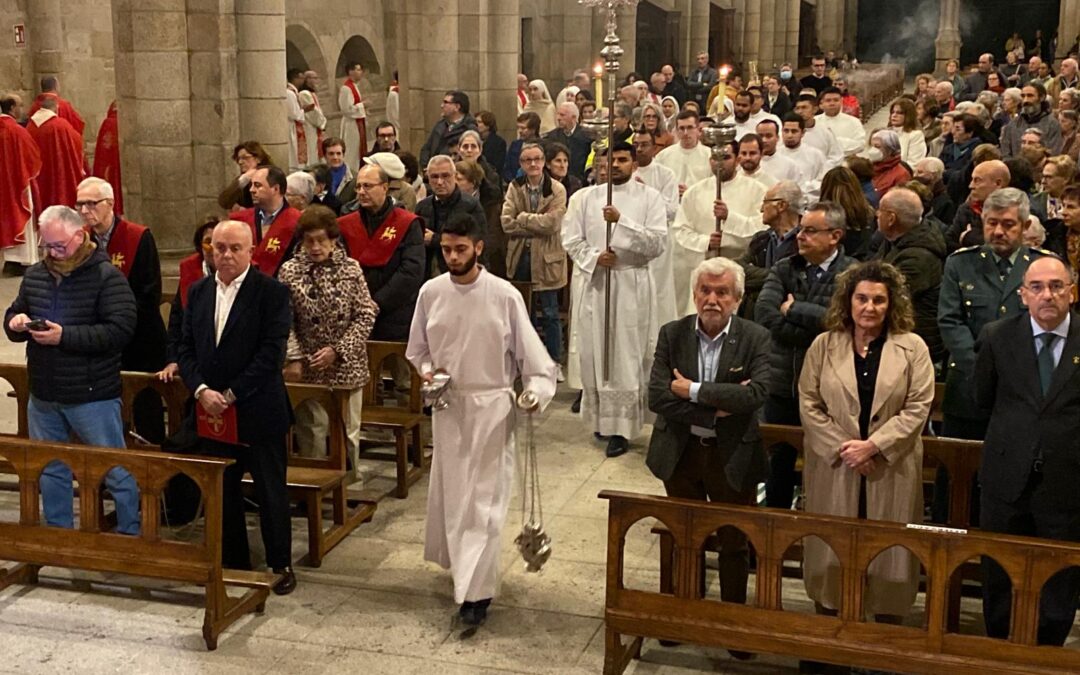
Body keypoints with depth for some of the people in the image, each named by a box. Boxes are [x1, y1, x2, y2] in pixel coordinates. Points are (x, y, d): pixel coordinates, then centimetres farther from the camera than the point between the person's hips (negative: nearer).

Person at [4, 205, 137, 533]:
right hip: (43, 396, 6)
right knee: (50, 470, 17)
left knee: (115, 470, 4)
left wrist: (65, 335, -25)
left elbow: (120, 330, -21)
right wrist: (15, 322, -6)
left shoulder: (106, 276, -12)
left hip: (93, 396, -6)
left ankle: (131, 536, 17)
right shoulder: (34, 275, 7)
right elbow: (13, 313, 19)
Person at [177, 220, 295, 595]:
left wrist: (232, 394, -16)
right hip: (212, 412, 5)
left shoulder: (272, 292, -9)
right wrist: (201, 390, -10)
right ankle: (233, 561, 28)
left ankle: (281, 564, 18)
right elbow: (185, 348, 7)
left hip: (258, 412, -5)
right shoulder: (198, 291, 8)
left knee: (270, 490, 5)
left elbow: (272, 352, -15)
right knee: (222, 490, 14)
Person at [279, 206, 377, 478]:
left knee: (347, 430, 10)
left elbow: (366, 316, -3)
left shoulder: (351, 269, -1)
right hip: (309, 367, -1)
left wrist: (338, 350, -10)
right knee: (311, 431, 2)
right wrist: (294, 358, -12)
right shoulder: (290, 271, -1)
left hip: (347, 366, 1)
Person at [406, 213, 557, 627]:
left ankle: (476, 592, 1)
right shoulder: (431, 293, -1)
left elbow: (530, 351, -5)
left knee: (485, 498, -4)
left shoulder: (504, 295, -10)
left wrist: (536, 390, -20)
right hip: (448, 405, 3)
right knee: (450, 493, 13)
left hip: (491, 406, -3)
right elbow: (417, 348, 12)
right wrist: (426, 370, -8)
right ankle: (462, 565, 36)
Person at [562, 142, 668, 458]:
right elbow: (571, 239, 5)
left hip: (632, 283, -2)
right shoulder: (585, 197, 9)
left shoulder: (649, 197, 1)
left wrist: (622, 221, -18)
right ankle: (602, 415, 21)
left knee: (627, 354, -3)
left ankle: (621, 427, 2)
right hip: (595, 281, 3)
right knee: (595, 351, 5)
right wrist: (594, 257, -13)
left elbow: (658, 242, -8)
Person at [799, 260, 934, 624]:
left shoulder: (912, 348, 0)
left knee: (888, 553, 6)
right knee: (830, 554, 8)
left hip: (891, 471, -1)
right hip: (834, 468, 1)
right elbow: (809, 404, 0)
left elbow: (917, 408, -5)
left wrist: (873, 445, -14)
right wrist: (842, 447, -11)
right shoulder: (824, 345, 3)